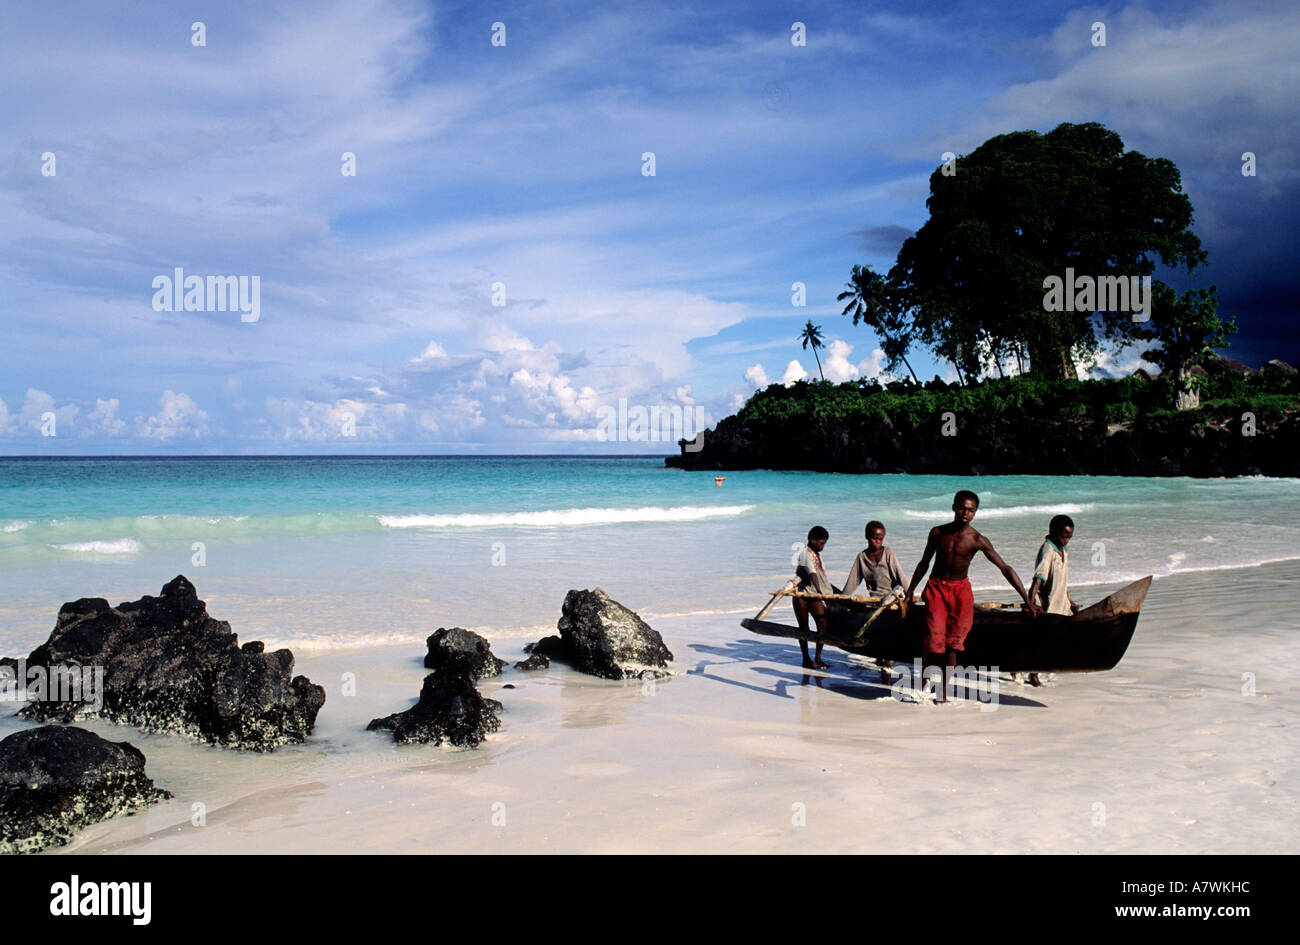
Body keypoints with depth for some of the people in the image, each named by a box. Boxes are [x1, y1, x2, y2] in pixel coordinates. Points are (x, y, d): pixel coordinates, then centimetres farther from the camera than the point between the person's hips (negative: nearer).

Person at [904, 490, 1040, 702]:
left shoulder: (977, 540, -9)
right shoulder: (938, 532, -3)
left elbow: (1005, 569, -9)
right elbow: (924, 563, 11)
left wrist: (1027, 601, -12)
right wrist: (910, 592, 14)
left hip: (961, 590, 0)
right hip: (936, 588, 0)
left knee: (954, 641, -5)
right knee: (934, 639, -12)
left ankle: (943, 690, 6)